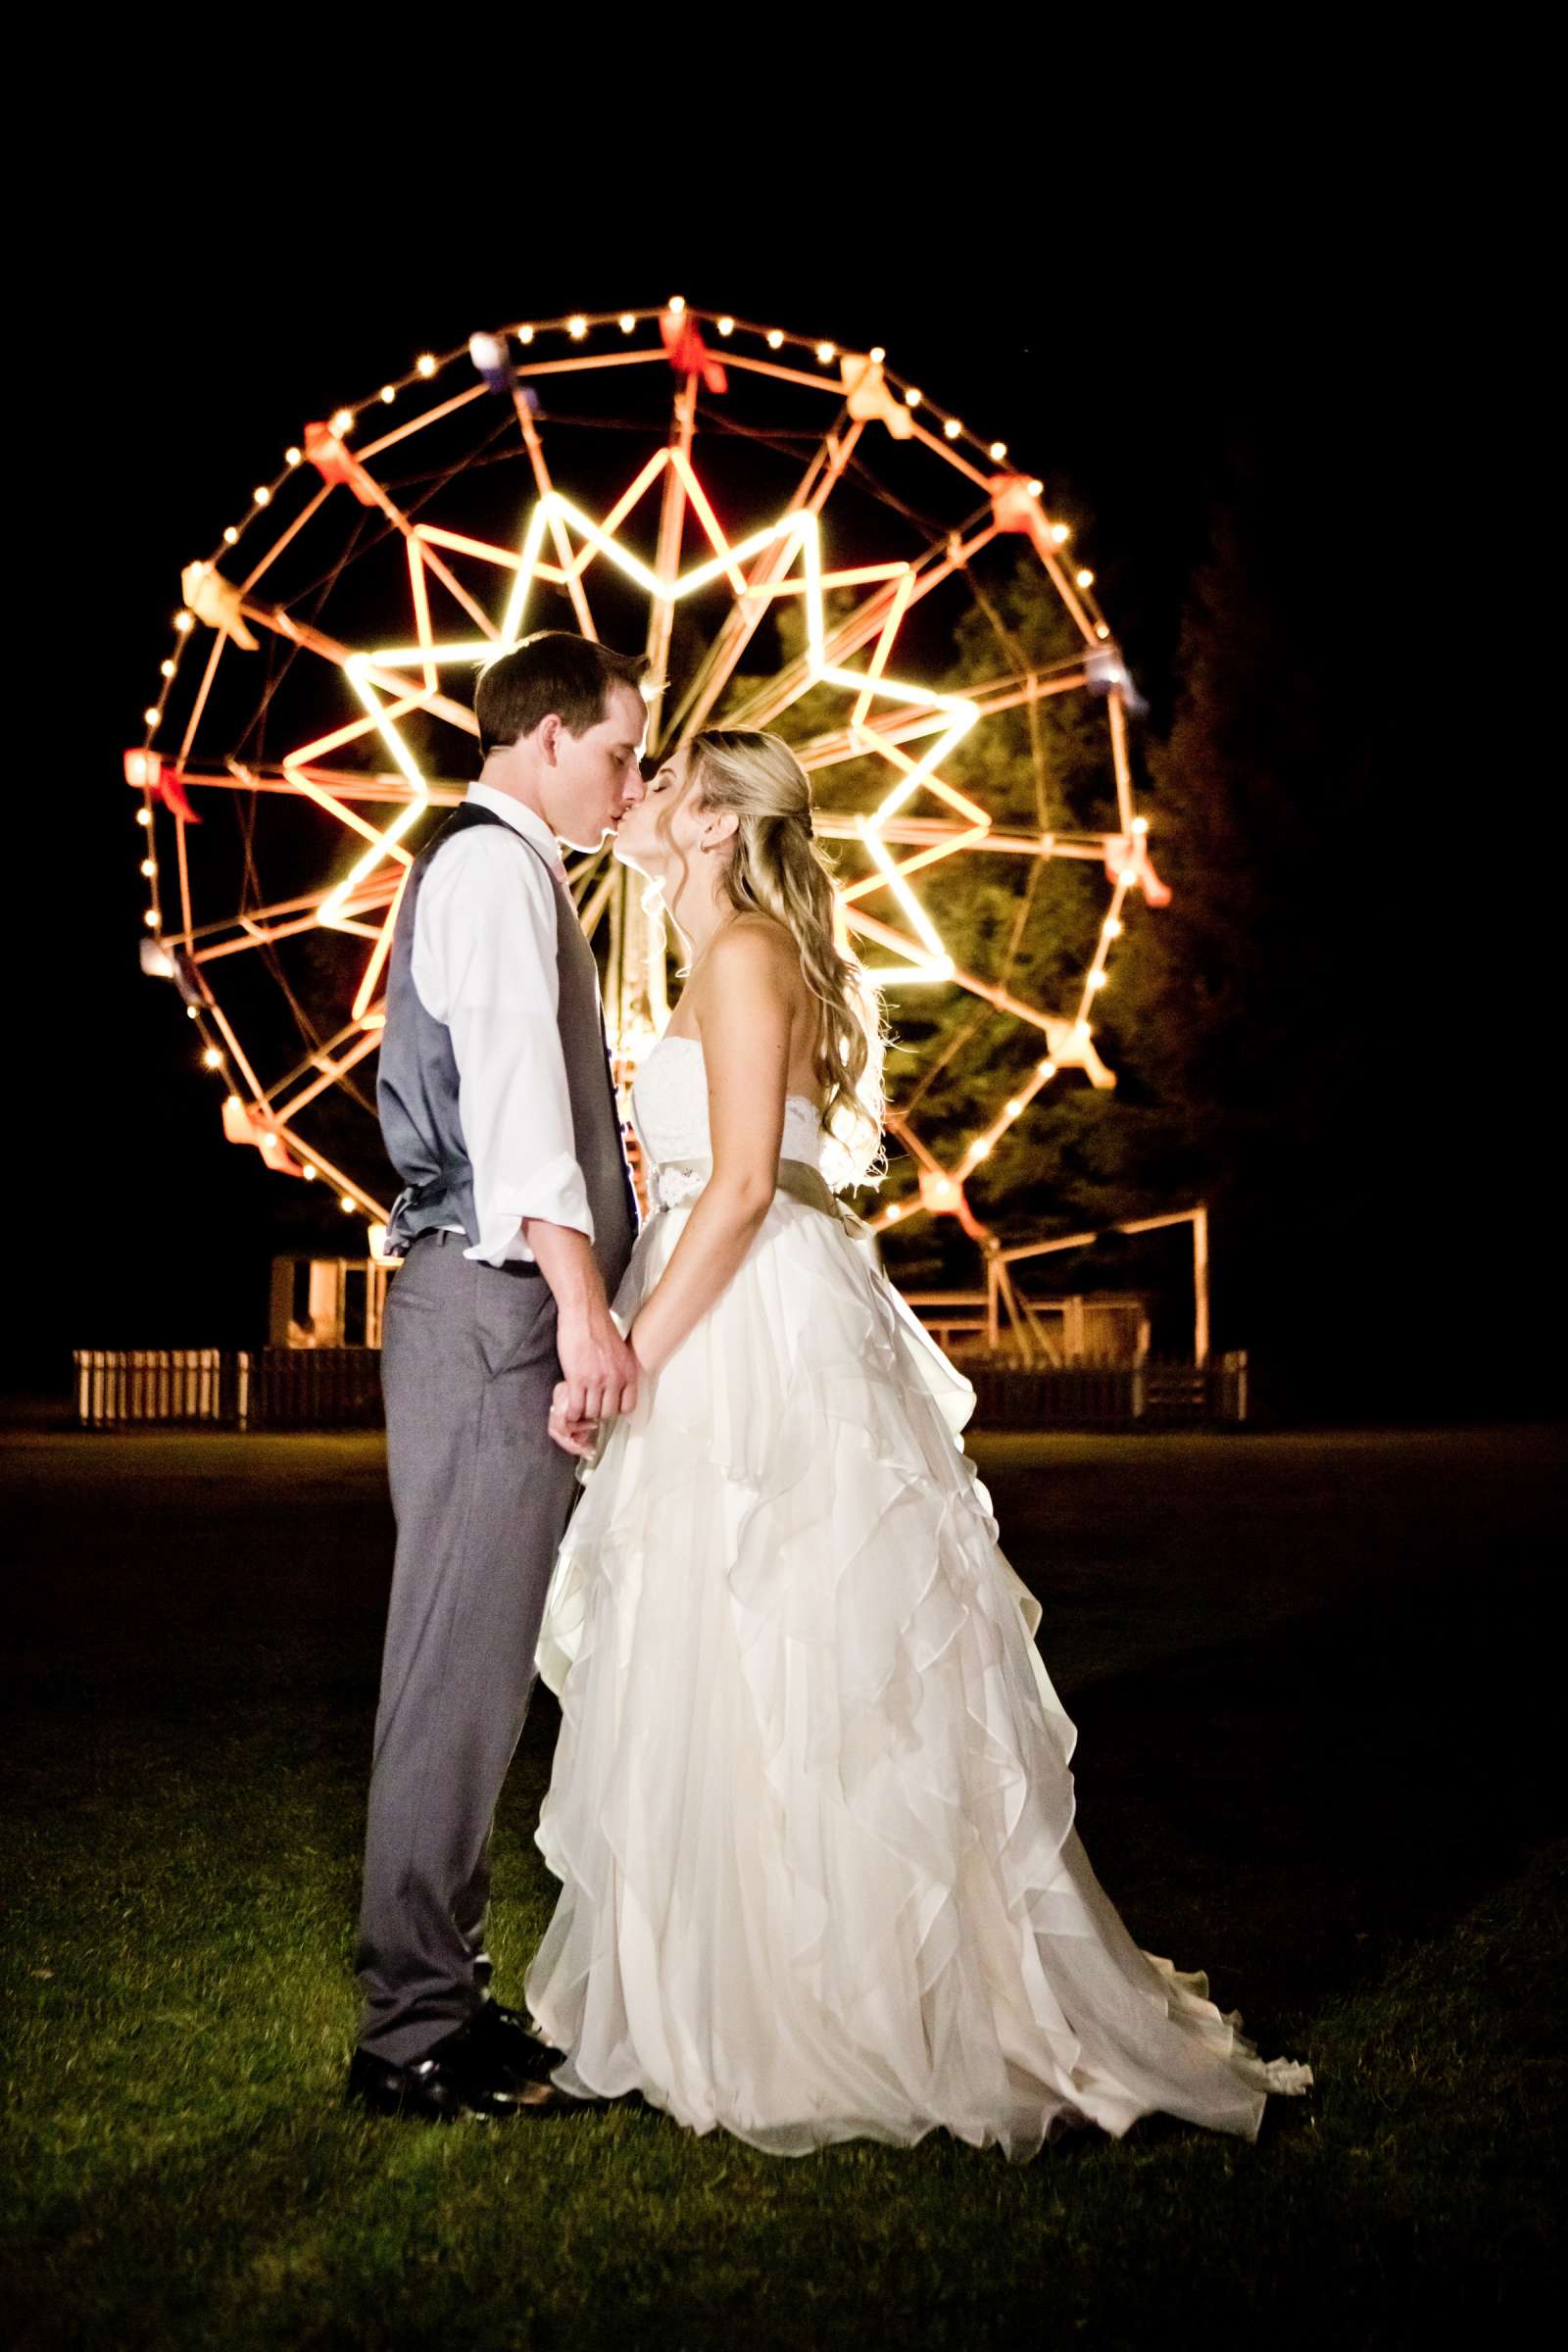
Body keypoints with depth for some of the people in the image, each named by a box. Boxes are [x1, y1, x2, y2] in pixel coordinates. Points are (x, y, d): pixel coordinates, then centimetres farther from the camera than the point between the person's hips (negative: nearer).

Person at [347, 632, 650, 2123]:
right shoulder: (493, 868, -8)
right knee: (461, 1667, -8)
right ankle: (416, 2038, -3)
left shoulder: (498, 871, 24)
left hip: (500, 1311, 10)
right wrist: (579, 1302, -25)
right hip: (494, 1308, -10)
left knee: (475, 1666, 12)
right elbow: (513, 1085, -19)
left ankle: (438, 1994, 19)